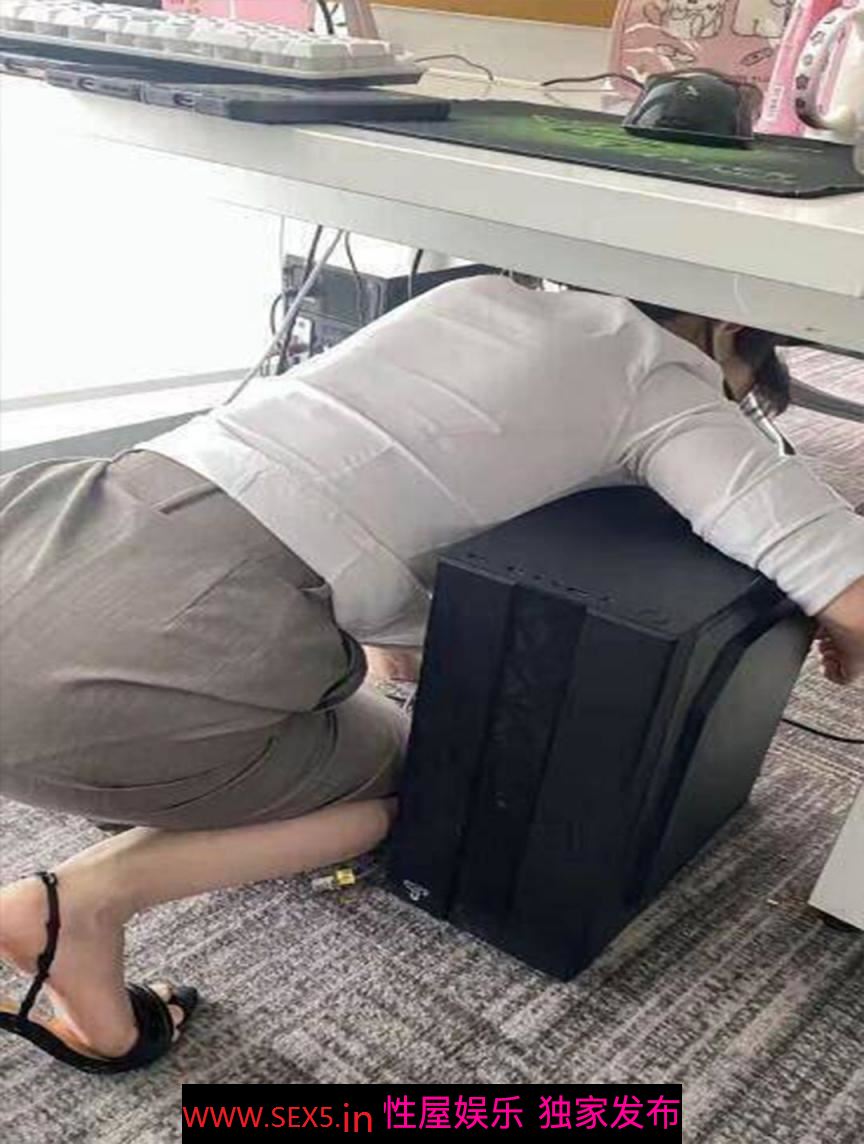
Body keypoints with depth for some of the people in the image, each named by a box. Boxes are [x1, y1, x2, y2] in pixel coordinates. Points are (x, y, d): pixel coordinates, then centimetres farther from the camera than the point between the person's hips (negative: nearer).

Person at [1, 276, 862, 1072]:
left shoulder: (484, 293, 26)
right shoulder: (667, 385, 7)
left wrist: (396, 635, 48)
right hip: (154, 645, -8)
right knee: (396, 786, 22)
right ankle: (88, 901, 2)